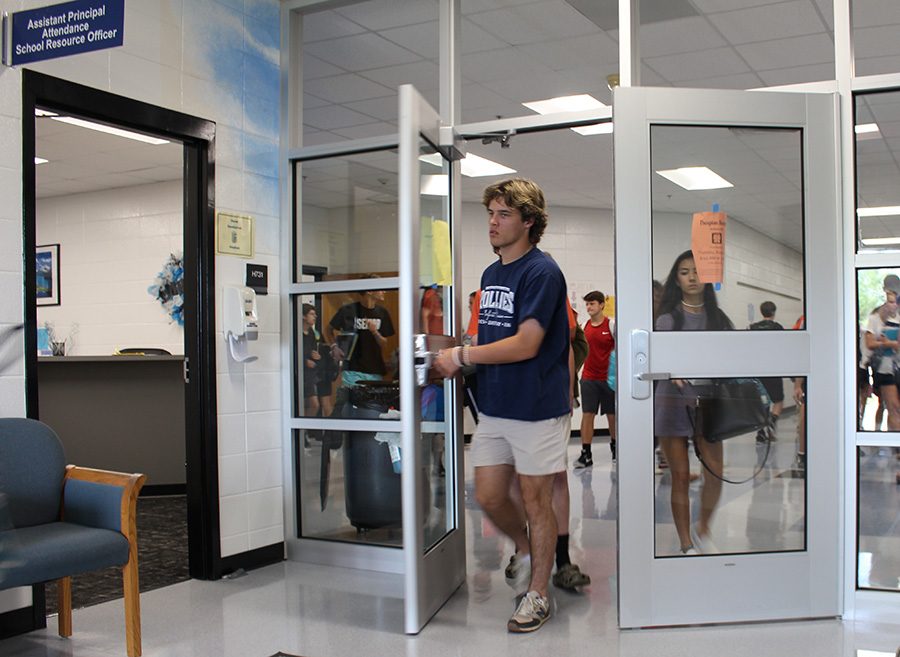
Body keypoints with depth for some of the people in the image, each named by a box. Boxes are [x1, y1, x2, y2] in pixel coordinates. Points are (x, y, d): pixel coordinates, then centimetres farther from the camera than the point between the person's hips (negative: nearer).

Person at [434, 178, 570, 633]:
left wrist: (461, 356, -17)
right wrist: (459, 359, -1)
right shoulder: (490, 274, 13)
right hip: (494, 405, 7)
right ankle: (525, 547, 38)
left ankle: (538, 595, 19)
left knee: (536, 500, 4)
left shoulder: (541, 272, -14)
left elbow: (524, 345, -21)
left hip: (537, 407, -7)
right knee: (488, 497, 11)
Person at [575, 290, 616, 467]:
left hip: (608, 377, -2)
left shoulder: (611, 325, -5)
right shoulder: (584, 326, 5)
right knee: (587, 414, -3)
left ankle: (614, 446, 29)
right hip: (588, 377, 2)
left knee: (612, 414, 8)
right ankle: (586, 454, -2)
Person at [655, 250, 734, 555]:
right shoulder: (668, 318, 2)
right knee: (681, 476, 2)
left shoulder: (718, 318, 10)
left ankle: (702, 530, 21)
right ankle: (687, 545, 14)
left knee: (715, 473, -6)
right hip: (673, 401, -2)